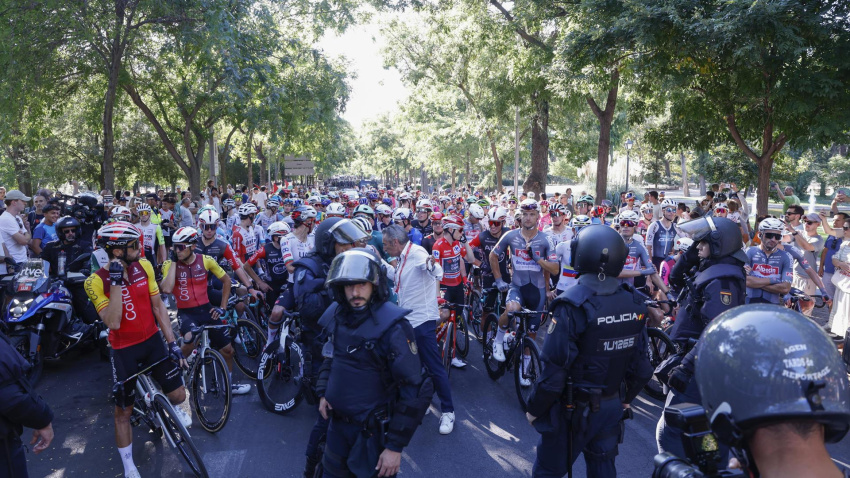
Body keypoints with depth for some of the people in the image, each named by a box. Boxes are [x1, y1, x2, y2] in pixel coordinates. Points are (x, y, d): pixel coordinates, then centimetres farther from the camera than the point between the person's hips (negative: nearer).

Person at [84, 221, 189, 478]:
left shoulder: (144, 266, -7)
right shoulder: (96, 281, -18)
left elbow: (158, 305, -2)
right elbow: (113, 323, -27)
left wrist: (172, 342, -4)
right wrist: (116, 281, -33)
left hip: (153, 340, 3)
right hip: (125, 350, -3)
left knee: (178, 395, 2)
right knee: (123, 411, 9)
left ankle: (173, 408, 40)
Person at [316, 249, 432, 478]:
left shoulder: (392, 327, -23)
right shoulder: (336, 316, -2)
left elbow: (414, 391, -21)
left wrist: (395, 446, -18)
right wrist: (323, 393, 5)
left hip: (374, 431, -6)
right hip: (337, 423, 6)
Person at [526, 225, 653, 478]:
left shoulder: (573, 305, -24)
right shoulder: (634, 303, -6)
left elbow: (555, 368, -23)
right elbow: (641, 362, 2)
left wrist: (535, 408, -9)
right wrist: (628, 397, 19)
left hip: (574, 408, -5)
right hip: (612, 405, 5)